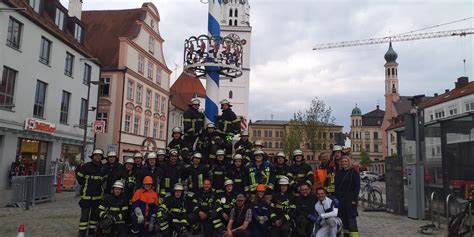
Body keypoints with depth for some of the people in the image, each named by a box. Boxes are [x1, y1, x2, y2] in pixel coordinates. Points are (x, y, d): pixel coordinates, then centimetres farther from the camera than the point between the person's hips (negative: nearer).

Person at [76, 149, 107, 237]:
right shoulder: (86, 166, -9)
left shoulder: (103, 168, 4)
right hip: (87, 195, -4)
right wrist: (84, 185, 4)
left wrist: (99, 185, 10)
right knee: (85, 214, -5)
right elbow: (79, 177, 2)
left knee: (95, 214, 13)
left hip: (98, 196, 5)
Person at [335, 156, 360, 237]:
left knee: (351, 217, -9)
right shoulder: (339, 173, 13)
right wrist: (336, 198, 7)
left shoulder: (354, 172, -3)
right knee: (343, 217, 9)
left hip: (350, 199, -5)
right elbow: (337, 186, 15)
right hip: (340, 199, 6)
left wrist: (354, 199, -15)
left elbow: (357, 186, -8)